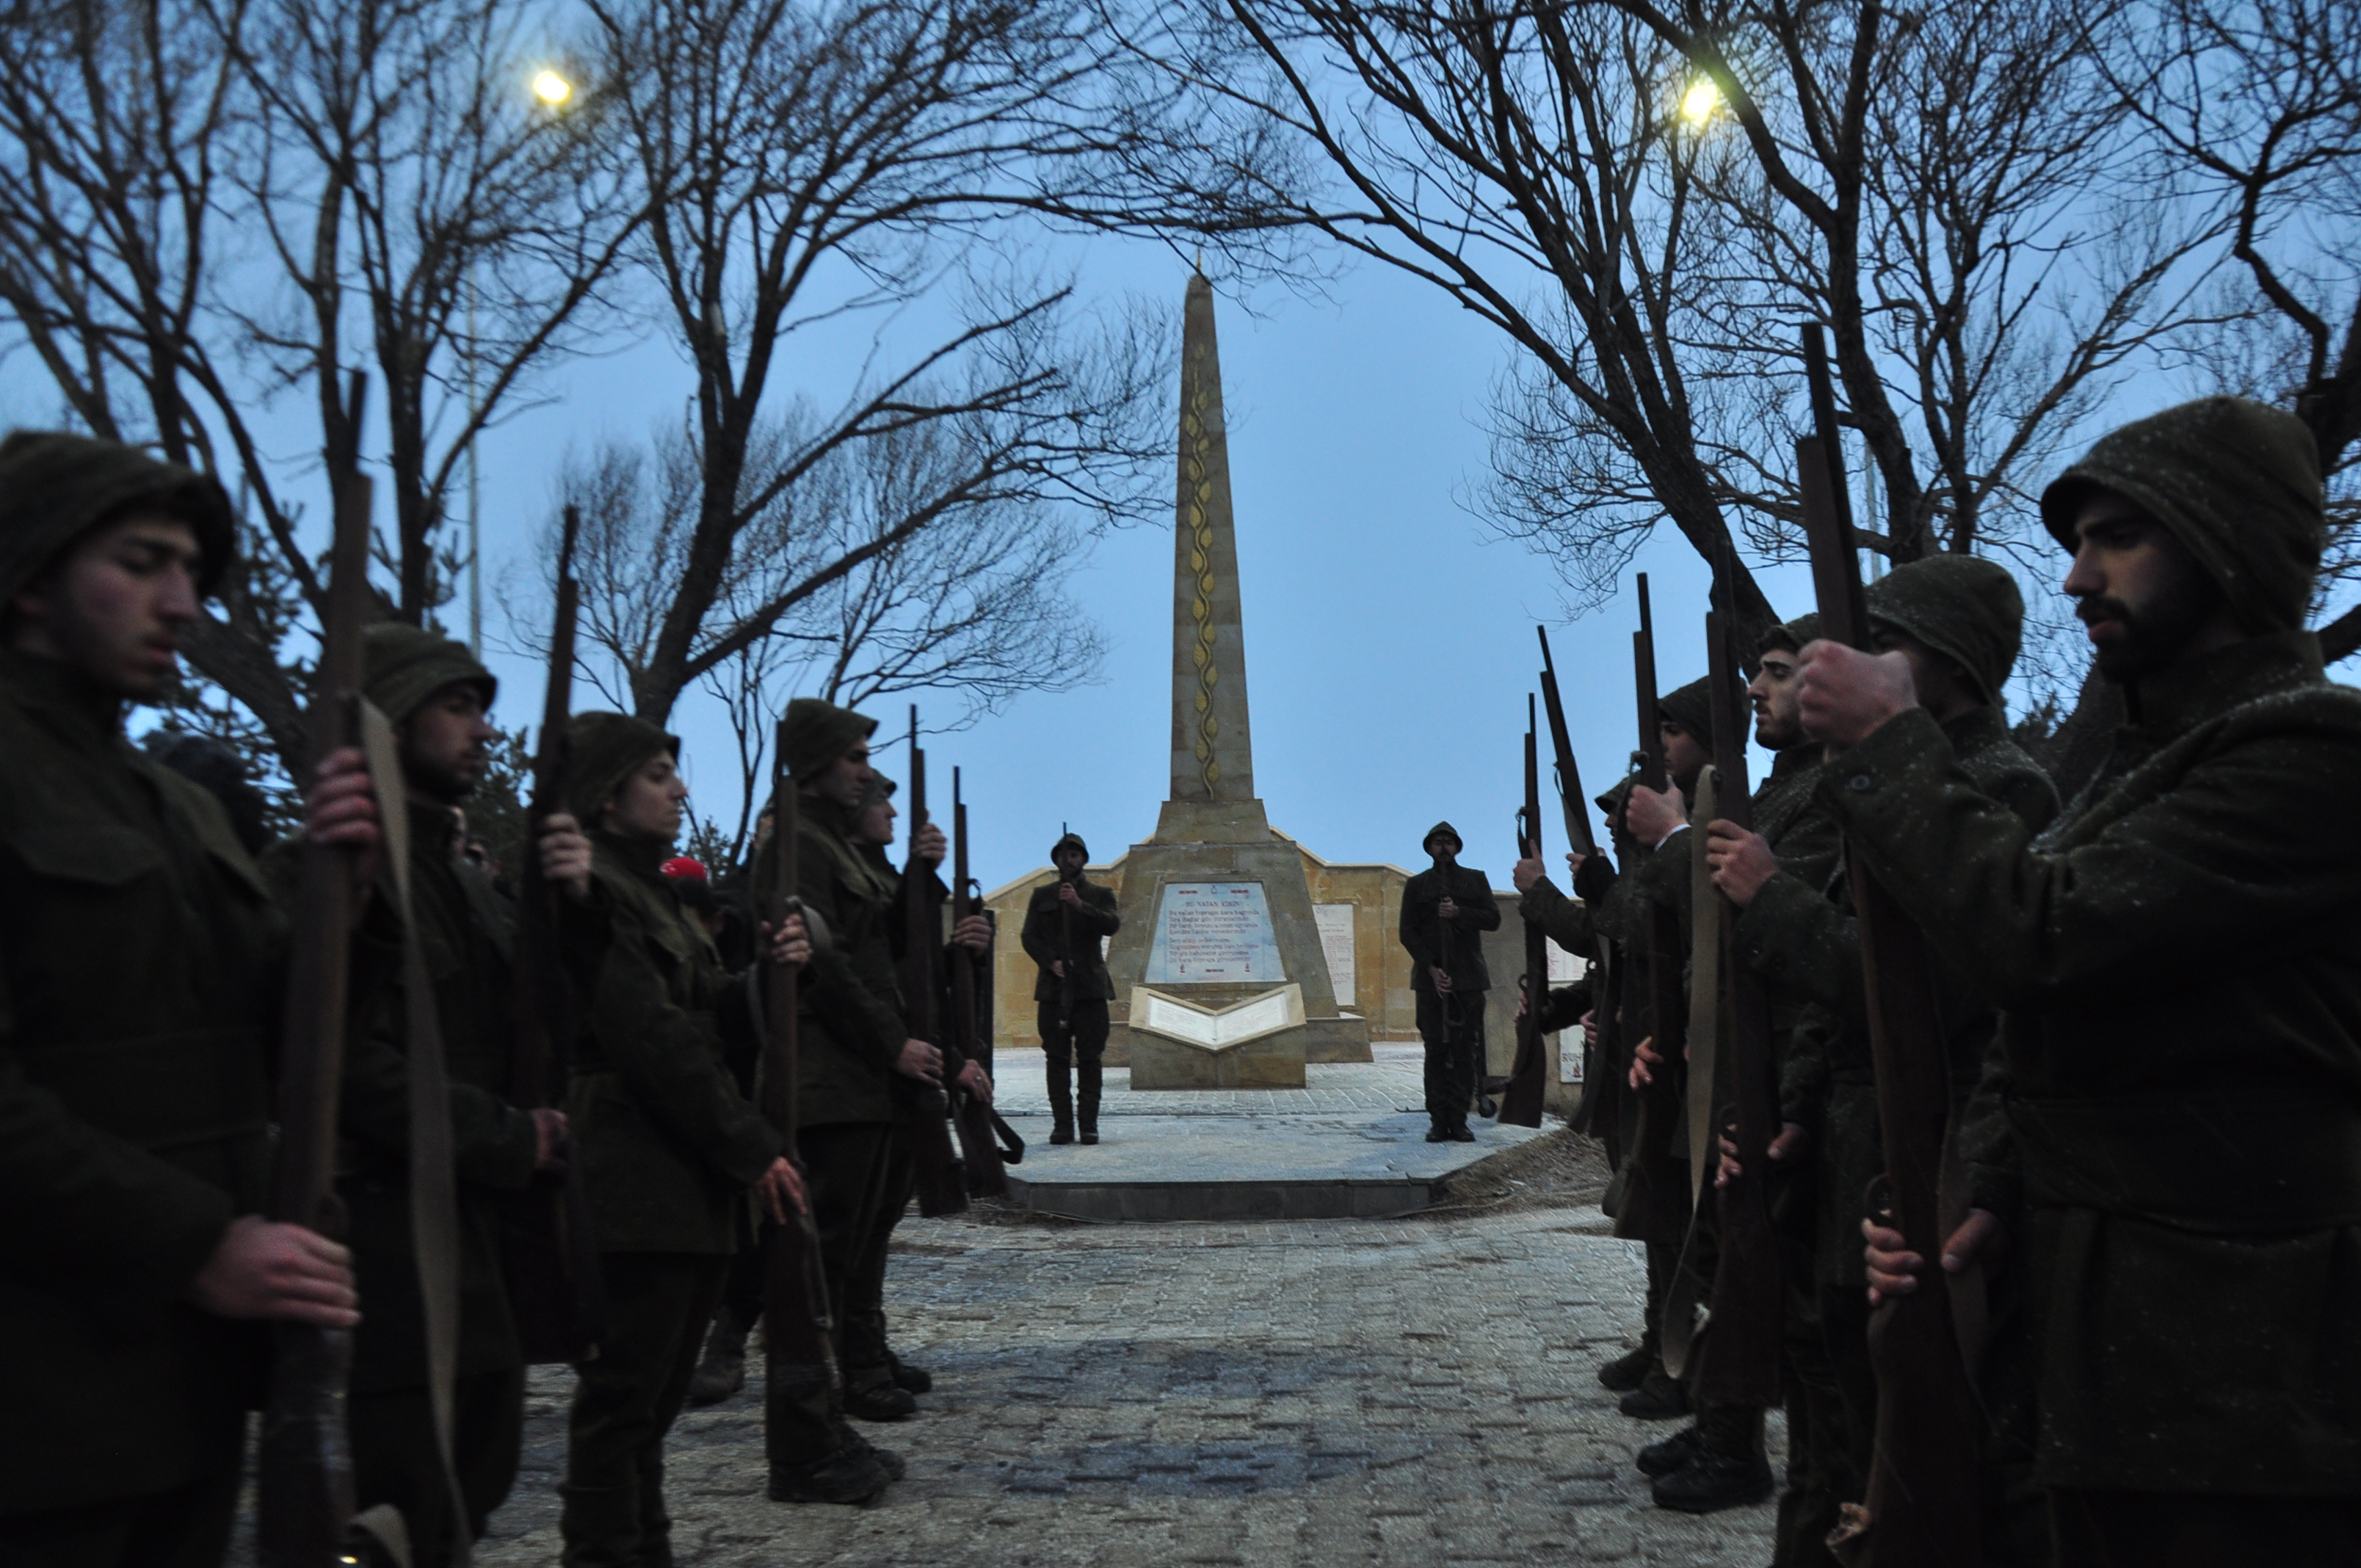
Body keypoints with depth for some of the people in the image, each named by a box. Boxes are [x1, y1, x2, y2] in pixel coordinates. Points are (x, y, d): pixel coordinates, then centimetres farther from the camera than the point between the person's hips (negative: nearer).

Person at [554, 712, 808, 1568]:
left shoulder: (651, 888, 19)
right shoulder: (588, 889, -11)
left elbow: (715, 1021, 18)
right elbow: (650, 1037, -17)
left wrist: (767, 969, -1)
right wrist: (751, 1147, -15)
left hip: (693, 1179, 9)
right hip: (638, 1175, -9)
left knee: (656, 1388, 14)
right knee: (626, 1387, -3)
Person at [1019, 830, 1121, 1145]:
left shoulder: (1100, 895, 12)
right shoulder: (1042, 896, 16)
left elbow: (1113, 925, -6)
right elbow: (1029, 936, 7)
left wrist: (1080, 905, -19)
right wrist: (1051, 962, -10)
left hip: (1090, 986, -1)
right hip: (1053, 986, 1)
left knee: (1089, 1058, -3)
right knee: (1057, 1058, -1)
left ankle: (1089, 1124, -2)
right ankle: (1062, 1124, 0)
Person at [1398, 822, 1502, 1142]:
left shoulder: (1476, 880, 14)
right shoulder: (1416, 885, 11)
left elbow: (1493, 919, 4)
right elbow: (1408, 932, 4)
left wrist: (1459, 912, -12)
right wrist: (1432, 969, -7)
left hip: (1468, 978, 0)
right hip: (1431, 978, 0)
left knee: (1465, 1050, -3)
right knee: (1436, 1050, -3)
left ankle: (1459, 1120, -1)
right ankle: (1439, 1121, -1)